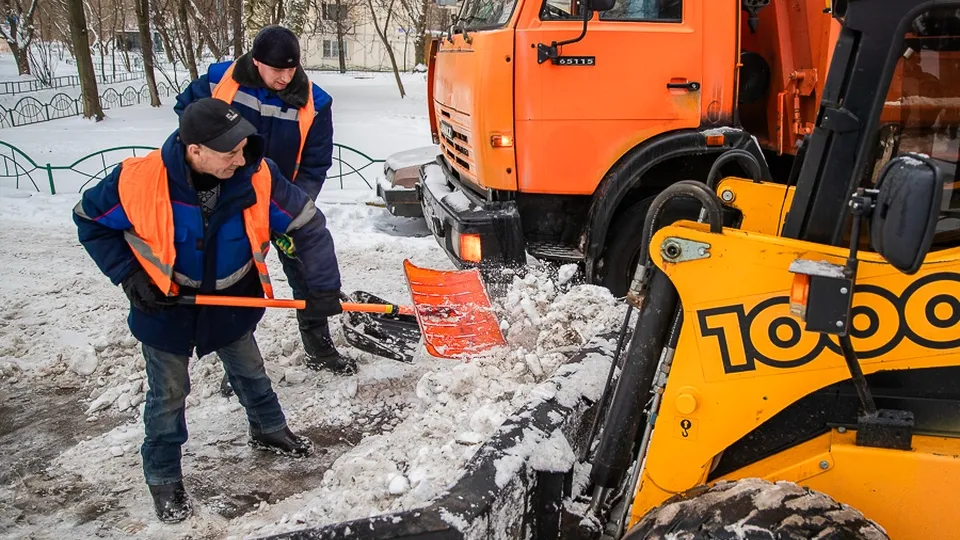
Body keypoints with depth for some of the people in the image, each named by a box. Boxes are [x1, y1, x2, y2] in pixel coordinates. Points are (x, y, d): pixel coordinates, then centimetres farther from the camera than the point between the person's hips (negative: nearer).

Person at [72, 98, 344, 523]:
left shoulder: (257, 176, -26)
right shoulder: (138, 180, -29)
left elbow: (307, 224, -16)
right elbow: (90, 221, -10)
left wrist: (322, 287, -22)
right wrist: (130, 276, -16)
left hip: (232, 300, 2)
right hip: (165, 305, -2)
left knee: (250, 372, 21)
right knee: (168, 394, 10)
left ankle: (269, 431, 49)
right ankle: (163, 477, 32)